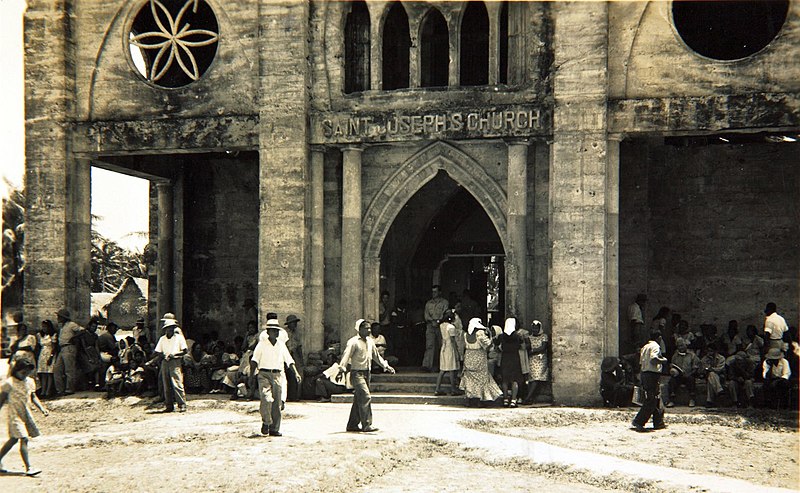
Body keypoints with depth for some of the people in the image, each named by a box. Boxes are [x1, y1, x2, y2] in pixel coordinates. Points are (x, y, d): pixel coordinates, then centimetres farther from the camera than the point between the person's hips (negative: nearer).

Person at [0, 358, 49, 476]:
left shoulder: (30, 382, 8)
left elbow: (33, 397, 16)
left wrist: (42, 408, 5)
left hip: (26, 413, 7)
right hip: (14, 415, -7)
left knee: (14, 439, 15)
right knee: (24, 439, -14)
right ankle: (28, 468, -17)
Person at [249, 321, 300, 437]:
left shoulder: (281, 345, 13)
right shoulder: (262, 344, 3)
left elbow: (289, 360, 14)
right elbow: (254, 360, -2)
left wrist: (296, 373, 3)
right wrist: (252, 374, -14)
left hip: (277, 375, 4)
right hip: (264, 374, -4)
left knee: (277, 402, 2)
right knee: (267, 399, -20)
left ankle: (274, 429, 8)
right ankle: (266, 422, 0)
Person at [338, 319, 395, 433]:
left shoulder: (370, 341, 13)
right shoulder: (353, 342, -10)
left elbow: (376, 356, 25)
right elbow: (346, 356, -18)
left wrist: (386, 366, 22)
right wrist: (341, 370, -29)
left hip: (366, 373, 8)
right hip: (357, 373, -8)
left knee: (359, 400, 10)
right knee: (366, 397, -17)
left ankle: (352, 425, 17)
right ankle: (367, 425, -17)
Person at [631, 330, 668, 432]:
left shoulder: (645, 347, 16)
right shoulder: (655, 346, -10)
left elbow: (641, 363, 16)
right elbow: (653, 359, -27)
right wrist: (662, 360, -9)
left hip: (644, 373, 9)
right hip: (653, 375, -9)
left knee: (657, 399, 16)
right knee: (651, 401, -7)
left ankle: (659, 422, 21)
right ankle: (638, 422, -12)